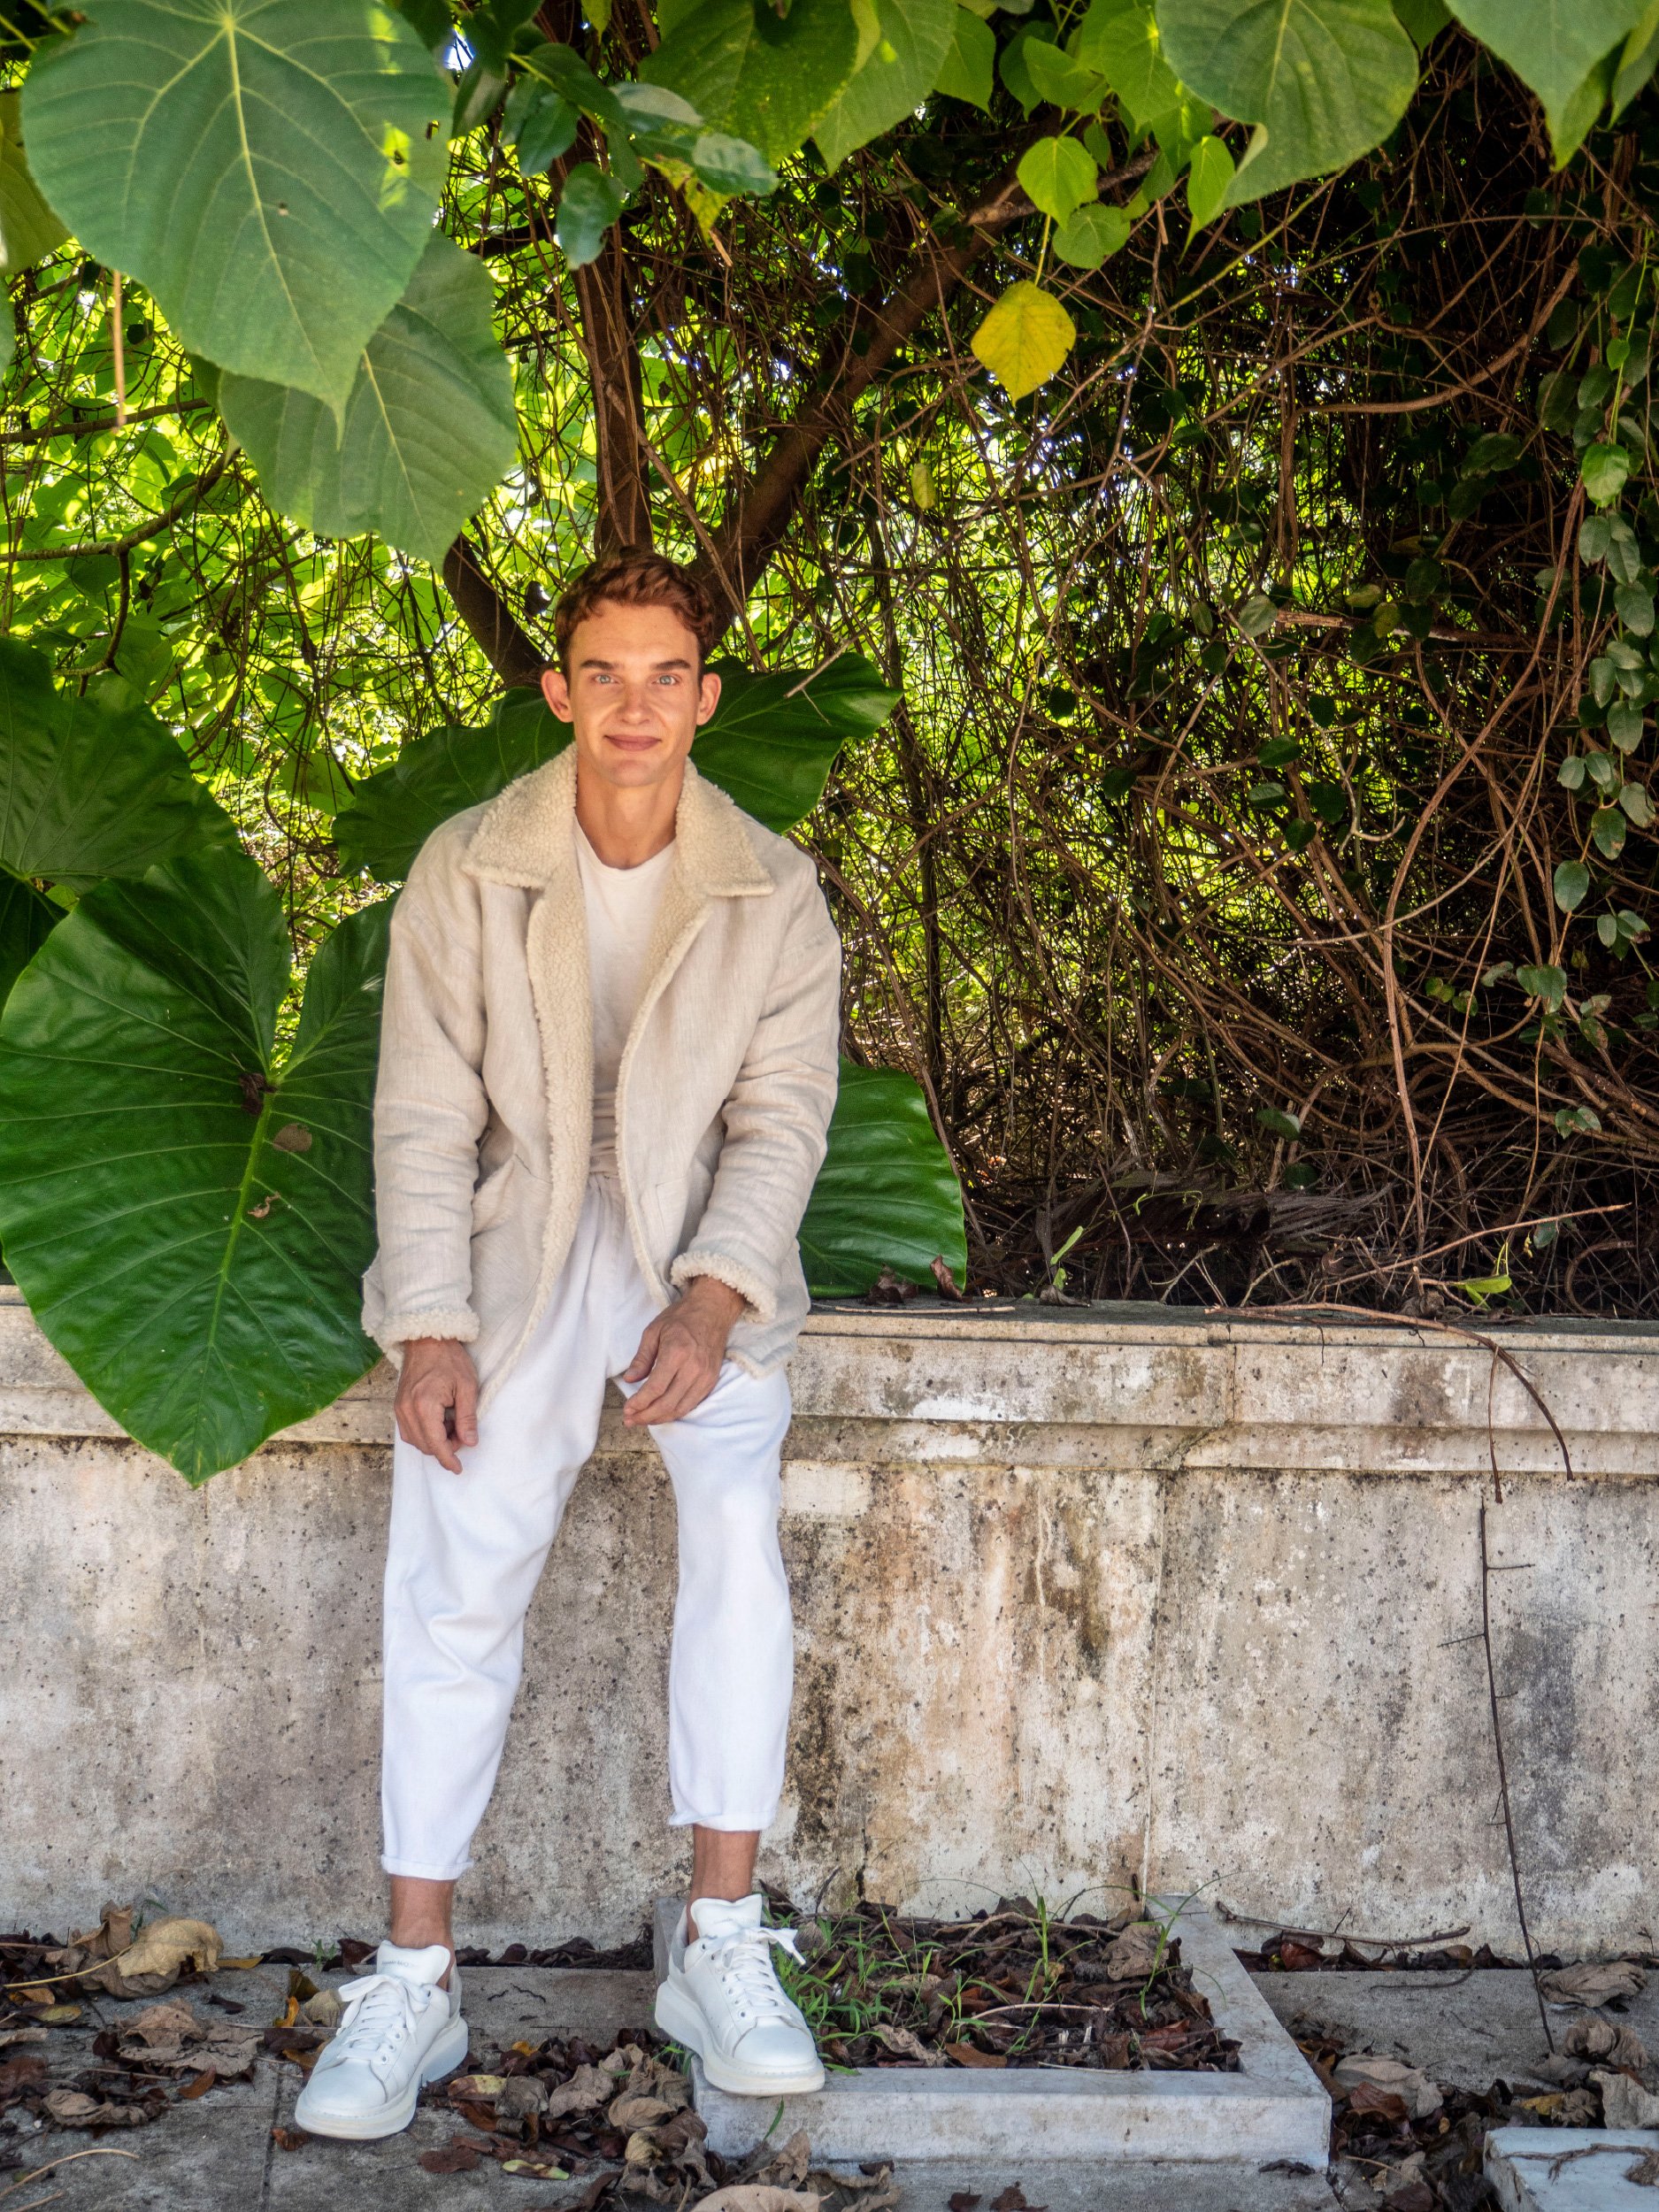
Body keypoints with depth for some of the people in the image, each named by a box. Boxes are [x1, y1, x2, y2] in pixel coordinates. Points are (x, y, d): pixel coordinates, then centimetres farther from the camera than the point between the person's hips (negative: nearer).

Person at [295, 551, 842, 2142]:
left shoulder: (775, 894, -3)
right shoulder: (467, 872, -4)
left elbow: (781, 1119, -5)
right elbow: (424, 1115, -4)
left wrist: (709, 1302, -21)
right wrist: (432, 1327, -14)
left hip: (700, 1247, 0)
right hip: (518, 1236, 0)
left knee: (737, 1523, -23)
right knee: (458, 1578, -13)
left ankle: (720, 1949, -15)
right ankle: (416, 1977, -4)